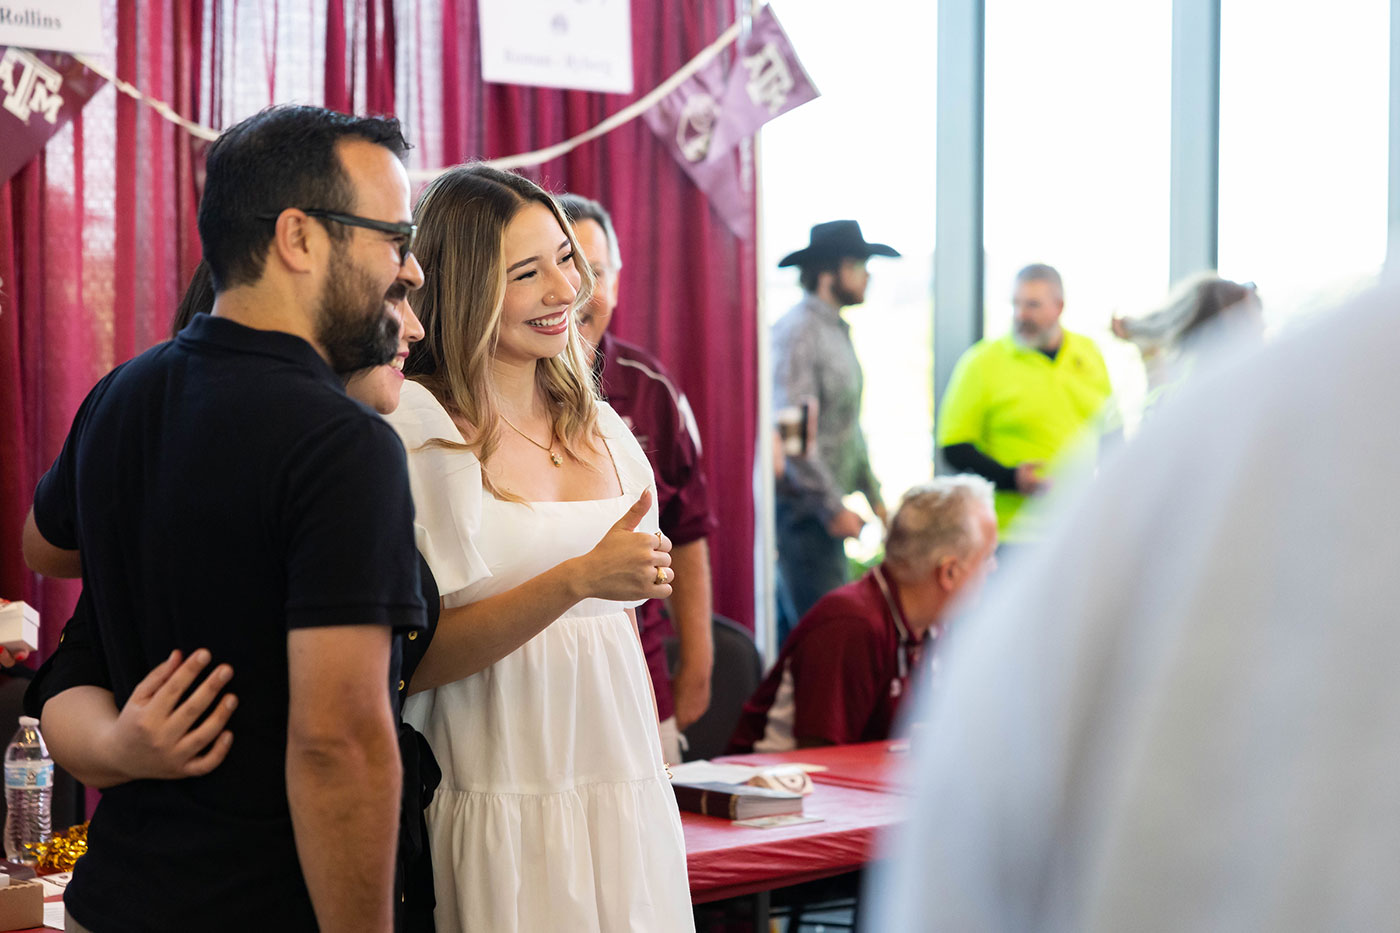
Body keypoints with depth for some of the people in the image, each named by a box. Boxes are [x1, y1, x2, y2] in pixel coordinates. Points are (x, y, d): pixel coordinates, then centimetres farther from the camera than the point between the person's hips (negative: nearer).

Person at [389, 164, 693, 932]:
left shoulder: (601, 429, 12)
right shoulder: (416, 430, -9)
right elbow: (416, 658, -15)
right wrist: (577, 580, -23)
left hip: (627, 807, 6)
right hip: (503, 807, -6)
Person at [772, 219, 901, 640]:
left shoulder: (837, 332, 17)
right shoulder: (798, 332, -13)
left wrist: (872, 494, 20)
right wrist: (834, 508, -18)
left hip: (824, 509, 9)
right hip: (801, 506, -9)